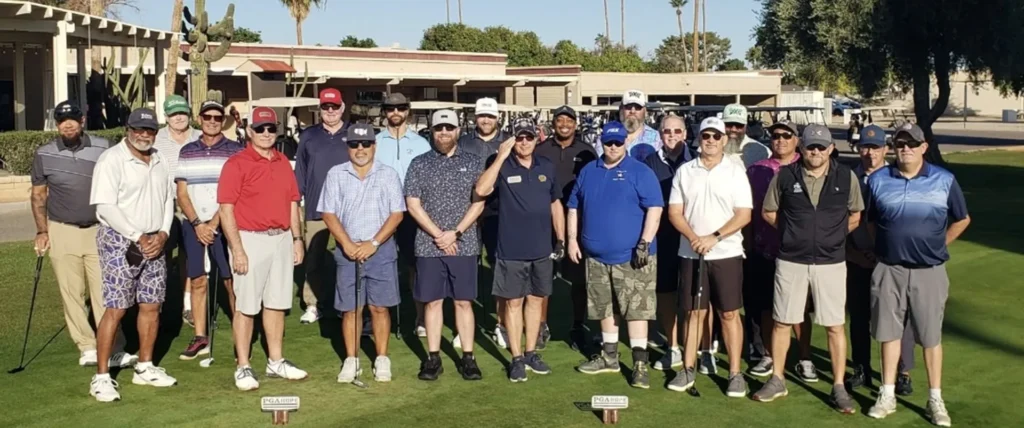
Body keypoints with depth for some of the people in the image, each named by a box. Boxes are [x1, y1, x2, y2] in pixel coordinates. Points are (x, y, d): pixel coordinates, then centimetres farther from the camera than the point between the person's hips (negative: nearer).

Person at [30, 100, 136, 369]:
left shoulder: (103, 148, -2)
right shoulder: (44, 155, 1)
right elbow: (38, 194, 9)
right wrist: (41, 231, 1)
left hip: (99, 230, -1)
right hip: (62, 232, 1)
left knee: (104, 292, -3)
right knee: (72, 294, 4)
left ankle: (114, 350, -1)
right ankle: (87, 348, 13)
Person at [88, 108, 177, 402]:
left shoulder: (159, 161, 11)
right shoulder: (111, 160, -11)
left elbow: (168, 200, 14)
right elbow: (105, 207, -17)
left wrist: (162, 234, -2)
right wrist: (137, 237, -16)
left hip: (154, 242, 7)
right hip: (120, 241, -7)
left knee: (151, 306, 10)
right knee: (116, 309, -7)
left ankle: (145, 368, 22)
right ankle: (101, 377, -1)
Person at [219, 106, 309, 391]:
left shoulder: (284, 163, 12)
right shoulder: (236, 163, -8)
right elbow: (226, 209, -11)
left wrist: (297, 239, 12)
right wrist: (237, 249, -16)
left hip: (281, 239, 6)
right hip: (251, 240, -6)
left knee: (276, 303, 12)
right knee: (246, 306, 0)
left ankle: (276, 362, 23)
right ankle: (243, 368, 7)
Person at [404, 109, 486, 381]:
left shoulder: (473, 162, 4)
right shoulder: (419, 164, 3)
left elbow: (478, 203, -1)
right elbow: (412, 204, -2)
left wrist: (455, 233, -11)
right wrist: (438, 235, -10)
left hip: (464, 245, 0)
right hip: (428, 246, 0)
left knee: (464, 302, 4)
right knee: (432, 301, 5)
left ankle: (468, 357, 11)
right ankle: (433, 358, 13)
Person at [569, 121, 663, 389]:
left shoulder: (640, 172, -4)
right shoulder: (588, 172, 11)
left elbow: (655, 208, -11)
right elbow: (574, 207, 17)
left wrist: (645, 242, -18)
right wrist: (572, 239, 8)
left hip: (631, 256, -5)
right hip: (597, 256, 5)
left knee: (636, 309, -5)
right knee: (606, 309, 14)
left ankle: (640, 364, -2)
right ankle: (609, 357, 27)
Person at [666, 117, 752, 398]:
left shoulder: (736, 171, -2)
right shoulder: (685, 171, 5)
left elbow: (744, 215, -7)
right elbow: (674, 212, 3)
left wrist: (715, 237, -17)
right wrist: (693, 238, -13)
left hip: (726, 254, -2)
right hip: (691, 254, 2)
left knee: (729, 313, 2)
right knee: (694, 312, 9)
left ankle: (735, 373, 8)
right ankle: (688, 369, 16)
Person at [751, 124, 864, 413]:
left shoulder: (846, 177, -1)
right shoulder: (784, 176, -2)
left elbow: (855, 216, 11)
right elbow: (768, 213, 9)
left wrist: (833, 236, 5)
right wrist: (792, 233, 4)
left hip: (831, 262, 0)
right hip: (790, 261, 1)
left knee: (835, 325, 3)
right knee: (782, 322, 8)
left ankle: (839, 387, 14)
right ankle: (777, 380, 22)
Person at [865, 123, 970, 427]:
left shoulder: (944, 180, -2)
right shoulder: (878, 180, 1)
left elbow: (962, 220, 10)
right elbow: (870, 221, 13)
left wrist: (938, 246, 7)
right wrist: (884, 246, 9)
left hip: (929, 272, -1)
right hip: (889, 270, 1)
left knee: (931, 336, 6)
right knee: (889, 333, 8)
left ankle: (935, 400, 16)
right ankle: (887, 396, 18)